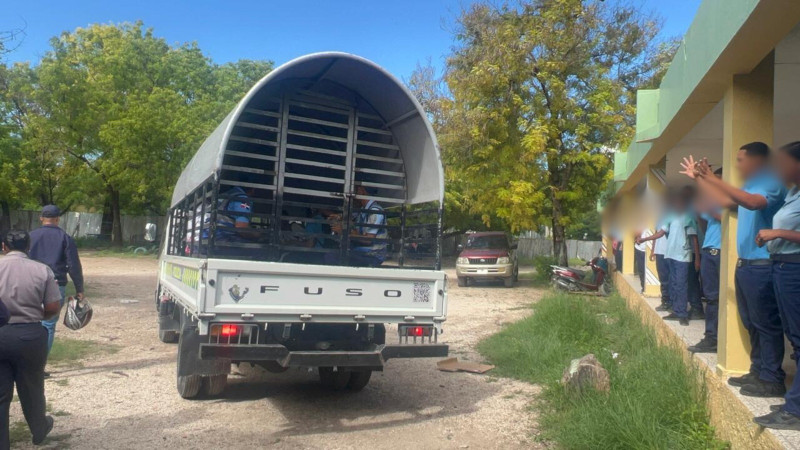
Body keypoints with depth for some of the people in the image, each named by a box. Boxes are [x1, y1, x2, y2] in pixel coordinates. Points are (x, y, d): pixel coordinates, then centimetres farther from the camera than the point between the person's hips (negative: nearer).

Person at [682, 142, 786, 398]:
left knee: (766, 324, -3)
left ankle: (772, 380, 4)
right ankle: (758, 371, 25)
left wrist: (712, 179, -34)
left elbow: (753, 203, -34)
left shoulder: (772, 184, -14)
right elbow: (724, 201, 25)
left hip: (762, 267, -10)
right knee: (752, 324, 15)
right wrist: (699, 178, 22)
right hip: (745, 265, 10)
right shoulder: (751, 186, 15)